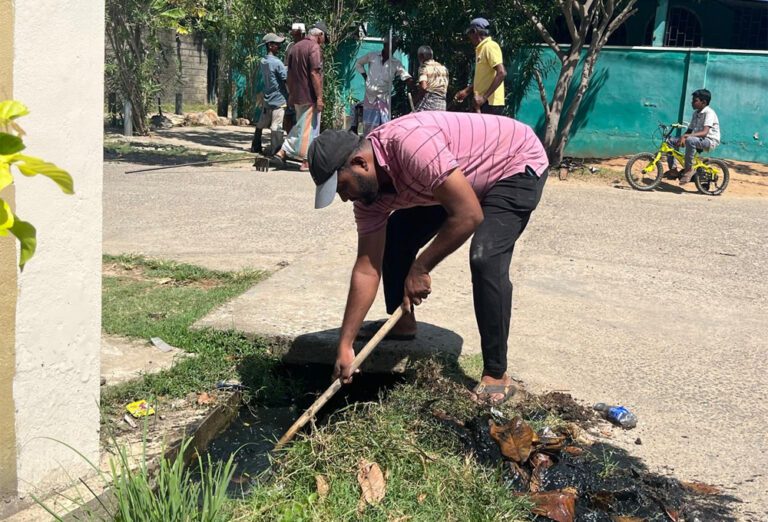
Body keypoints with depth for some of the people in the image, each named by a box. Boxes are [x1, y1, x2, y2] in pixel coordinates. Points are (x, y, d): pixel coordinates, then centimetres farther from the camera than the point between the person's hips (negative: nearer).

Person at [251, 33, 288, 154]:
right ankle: (275, 151, -4)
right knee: (276, 127, -6)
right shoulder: (277, 62, -16)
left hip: (267, 99, 8)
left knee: (261, 124, 16)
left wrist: (285, 67, 3)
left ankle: (255, 147, 25)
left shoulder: (263, 61, 8)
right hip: (278, 99, -8)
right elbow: (286, 79, -14)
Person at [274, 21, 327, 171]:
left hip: (297, 96, 8)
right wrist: (319, 98, -18)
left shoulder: (295, 47, 13)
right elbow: (314, 74, -18)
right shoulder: (314, 48, -12)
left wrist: (290, 94, 21)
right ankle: (306, 161, 4)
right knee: (309, 128, 0)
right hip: (310, 96, -8)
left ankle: (282, 151, 11)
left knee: (300, 126, 18)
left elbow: (290, 74, 16)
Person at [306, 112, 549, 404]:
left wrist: (420, 267, -24)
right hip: (464, 178, 8)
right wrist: (345, 345, -11)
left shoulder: (410, 144, -39)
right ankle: (402, 323, 24)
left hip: (516, 165, -8)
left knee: (485, 258, -26)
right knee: (394, 237, 5)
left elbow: (469, 215, -36)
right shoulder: (367, 186, -12)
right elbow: (367, 267, -10)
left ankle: (496, 375, -15)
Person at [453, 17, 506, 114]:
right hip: (482, 102, 9)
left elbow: (502, 73, -21)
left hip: (490, 103, -9)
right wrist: (466, 91, 23)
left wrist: (484, 97, -25)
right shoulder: (481, 49, 18)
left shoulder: (490, 46, -10)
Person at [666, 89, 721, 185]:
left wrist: (686, 136, -39)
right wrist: (682, 138, -9)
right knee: (671, 141, -4)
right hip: (697, 139, 9)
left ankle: (688, 169, -27)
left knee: (690, 140, -40)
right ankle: (673, 169, -2)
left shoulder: (709, 113, -15)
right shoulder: (696, 113, 11)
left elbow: (704, 132, -28)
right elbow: (690, 130, 13)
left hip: (710, 141, -9)